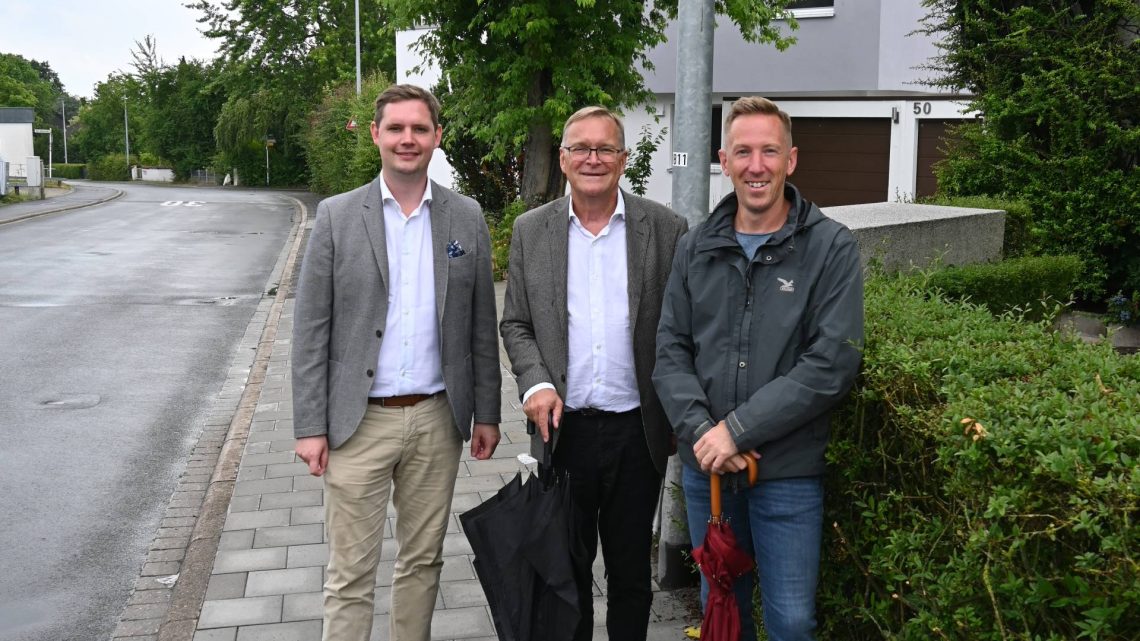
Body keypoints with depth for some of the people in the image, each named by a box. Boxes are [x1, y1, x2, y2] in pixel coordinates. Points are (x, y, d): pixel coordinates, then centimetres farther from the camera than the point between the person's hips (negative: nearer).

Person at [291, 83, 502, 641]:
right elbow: (310, 329, -3)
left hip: (437, 419, 2)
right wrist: (310, 426, -7)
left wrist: (486, 413, 6)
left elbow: (481, 325, 7)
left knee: (423, 561, 15)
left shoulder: (466, 217, 3)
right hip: (358, 422, -2)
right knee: (351, 574, 5)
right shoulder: (336, 216, -3)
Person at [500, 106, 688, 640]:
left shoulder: (666, 229, -2)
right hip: (565, 429, 1)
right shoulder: (531, 230, 3)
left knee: (631, 571, 14)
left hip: (637, 432, -1)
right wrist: (536, 384, -10)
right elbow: (515, 324, 7)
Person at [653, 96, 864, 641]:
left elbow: (832, 364, -14)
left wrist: (738, 428, -18)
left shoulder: (831, 248, -7)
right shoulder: (696, 248, 5)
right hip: (704, 466, 4)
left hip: (788, 472, -3)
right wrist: (699, 431, -13)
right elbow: (670, 351, 3)